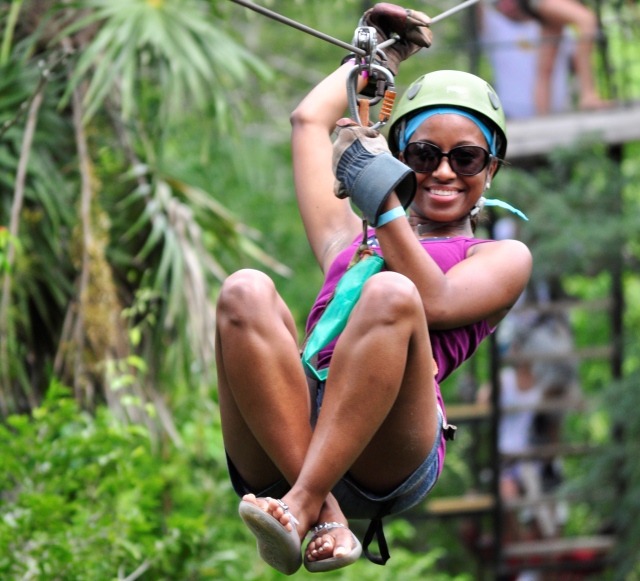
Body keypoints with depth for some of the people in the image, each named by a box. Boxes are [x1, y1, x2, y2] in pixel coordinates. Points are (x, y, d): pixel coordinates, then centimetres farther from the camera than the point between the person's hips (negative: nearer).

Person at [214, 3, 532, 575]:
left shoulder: (503, 258, 26)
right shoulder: (349, 239, 36)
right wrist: (380, 50, 56)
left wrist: (385, 203, 4)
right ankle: (325, 512, -37)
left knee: (390, 294, -30)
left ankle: (302, 506, -43)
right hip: (280, 452, 3)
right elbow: (309, 120, 44)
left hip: (386, 461, -3)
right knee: (247, 291, -24)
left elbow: (435, 303, 5)